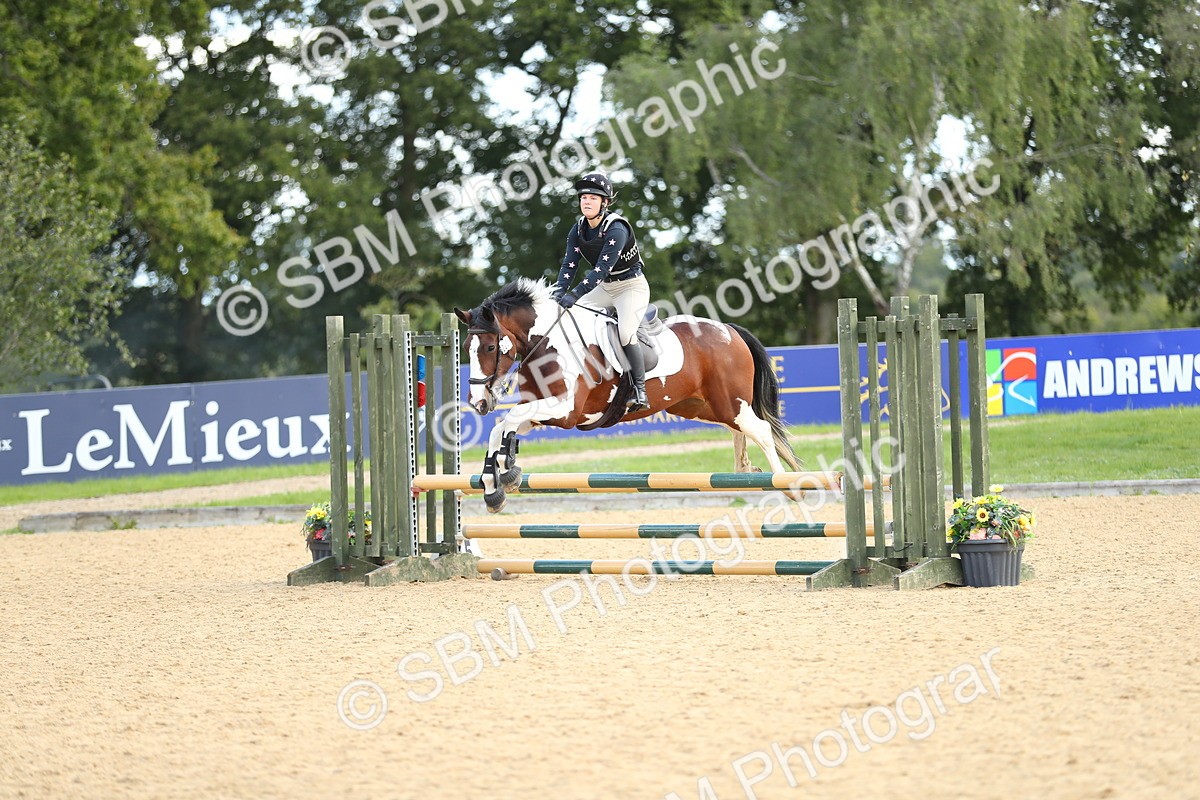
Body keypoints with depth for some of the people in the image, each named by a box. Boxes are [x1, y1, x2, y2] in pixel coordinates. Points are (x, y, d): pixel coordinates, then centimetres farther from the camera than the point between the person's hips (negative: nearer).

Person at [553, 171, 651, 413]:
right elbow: (569, 264, -8)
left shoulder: (616, 229, -25)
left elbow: (602, 268, -33)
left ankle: (640, 391, -23)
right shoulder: (578, 230, -3)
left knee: (625, 331, -28)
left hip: (632, 286, -8)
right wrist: (558, 294, -26)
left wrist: (575, 294, -41)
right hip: (604, 288, 8)